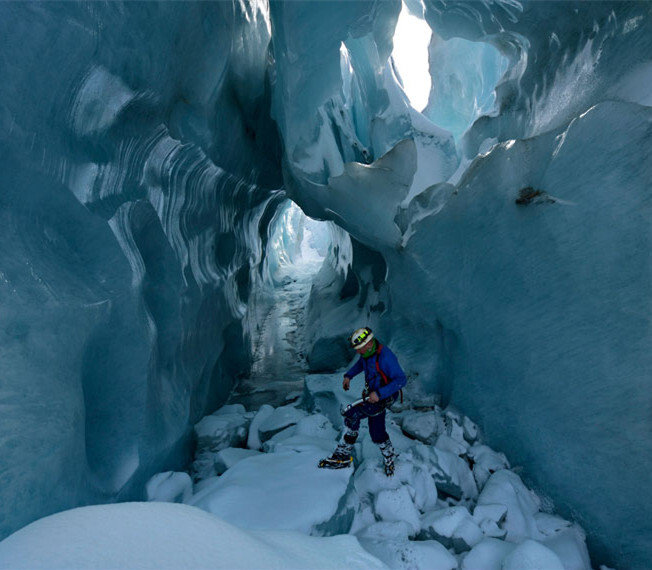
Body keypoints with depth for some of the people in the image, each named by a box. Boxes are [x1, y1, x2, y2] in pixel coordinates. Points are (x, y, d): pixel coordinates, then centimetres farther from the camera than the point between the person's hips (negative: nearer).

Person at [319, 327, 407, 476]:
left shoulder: (385, 357, -29)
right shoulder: (367, 352, -3)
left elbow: (401, 379, -29)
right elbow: (360, 363, 21)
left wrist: (379, 394, -34)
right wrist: (348, 376, 6)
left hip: (384, 397, -8)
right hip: (373, 394, 9)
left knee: (352, 415, -18)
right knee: (377, 433, 15)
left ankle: (343, 456, -8)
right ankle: (390, 460, 38)